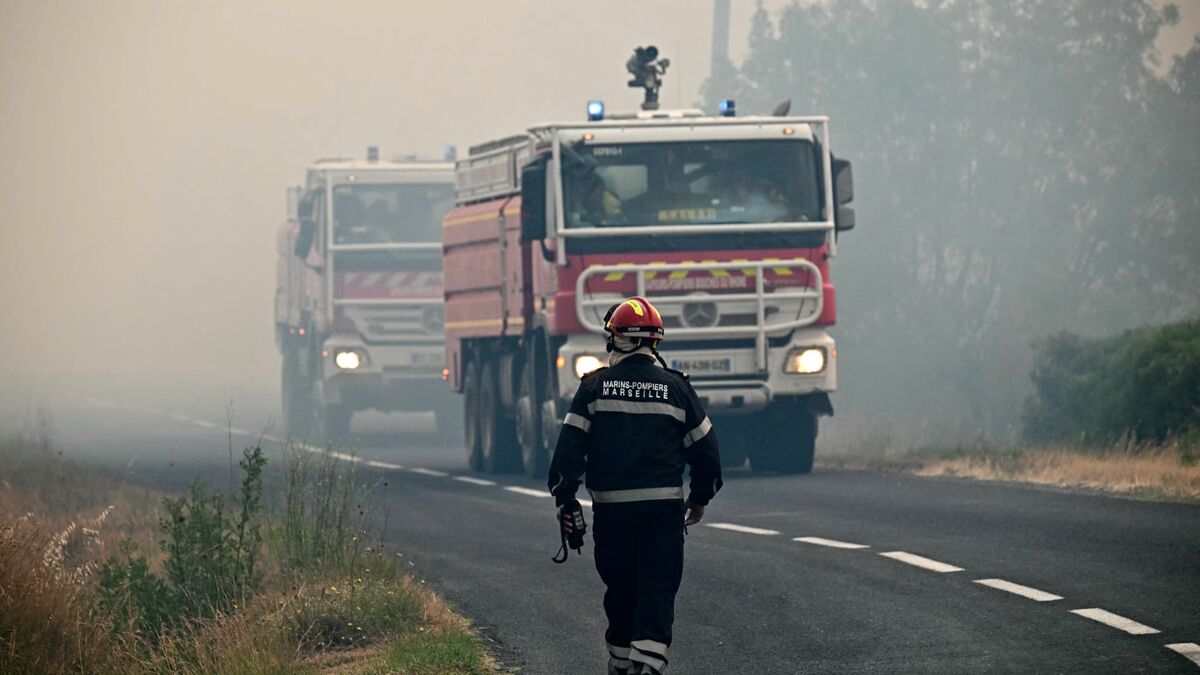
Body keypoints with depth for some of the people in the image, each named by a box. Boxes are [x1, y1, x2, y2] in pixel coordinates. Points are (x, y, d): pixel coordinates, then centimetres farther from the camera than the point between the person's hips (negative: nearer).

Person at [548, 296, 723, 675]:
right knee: (658, 591, -3)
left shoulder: (594, 387, 0)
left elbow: (569, 448, -3)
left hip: (611, 509, 1)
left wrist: (564, 499, 6)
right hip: (663, 508, -1)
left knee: (620, 591, 15)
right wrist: (700, 498, 20)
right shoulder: (675, 388, 2)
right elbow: (705, 449, 6)